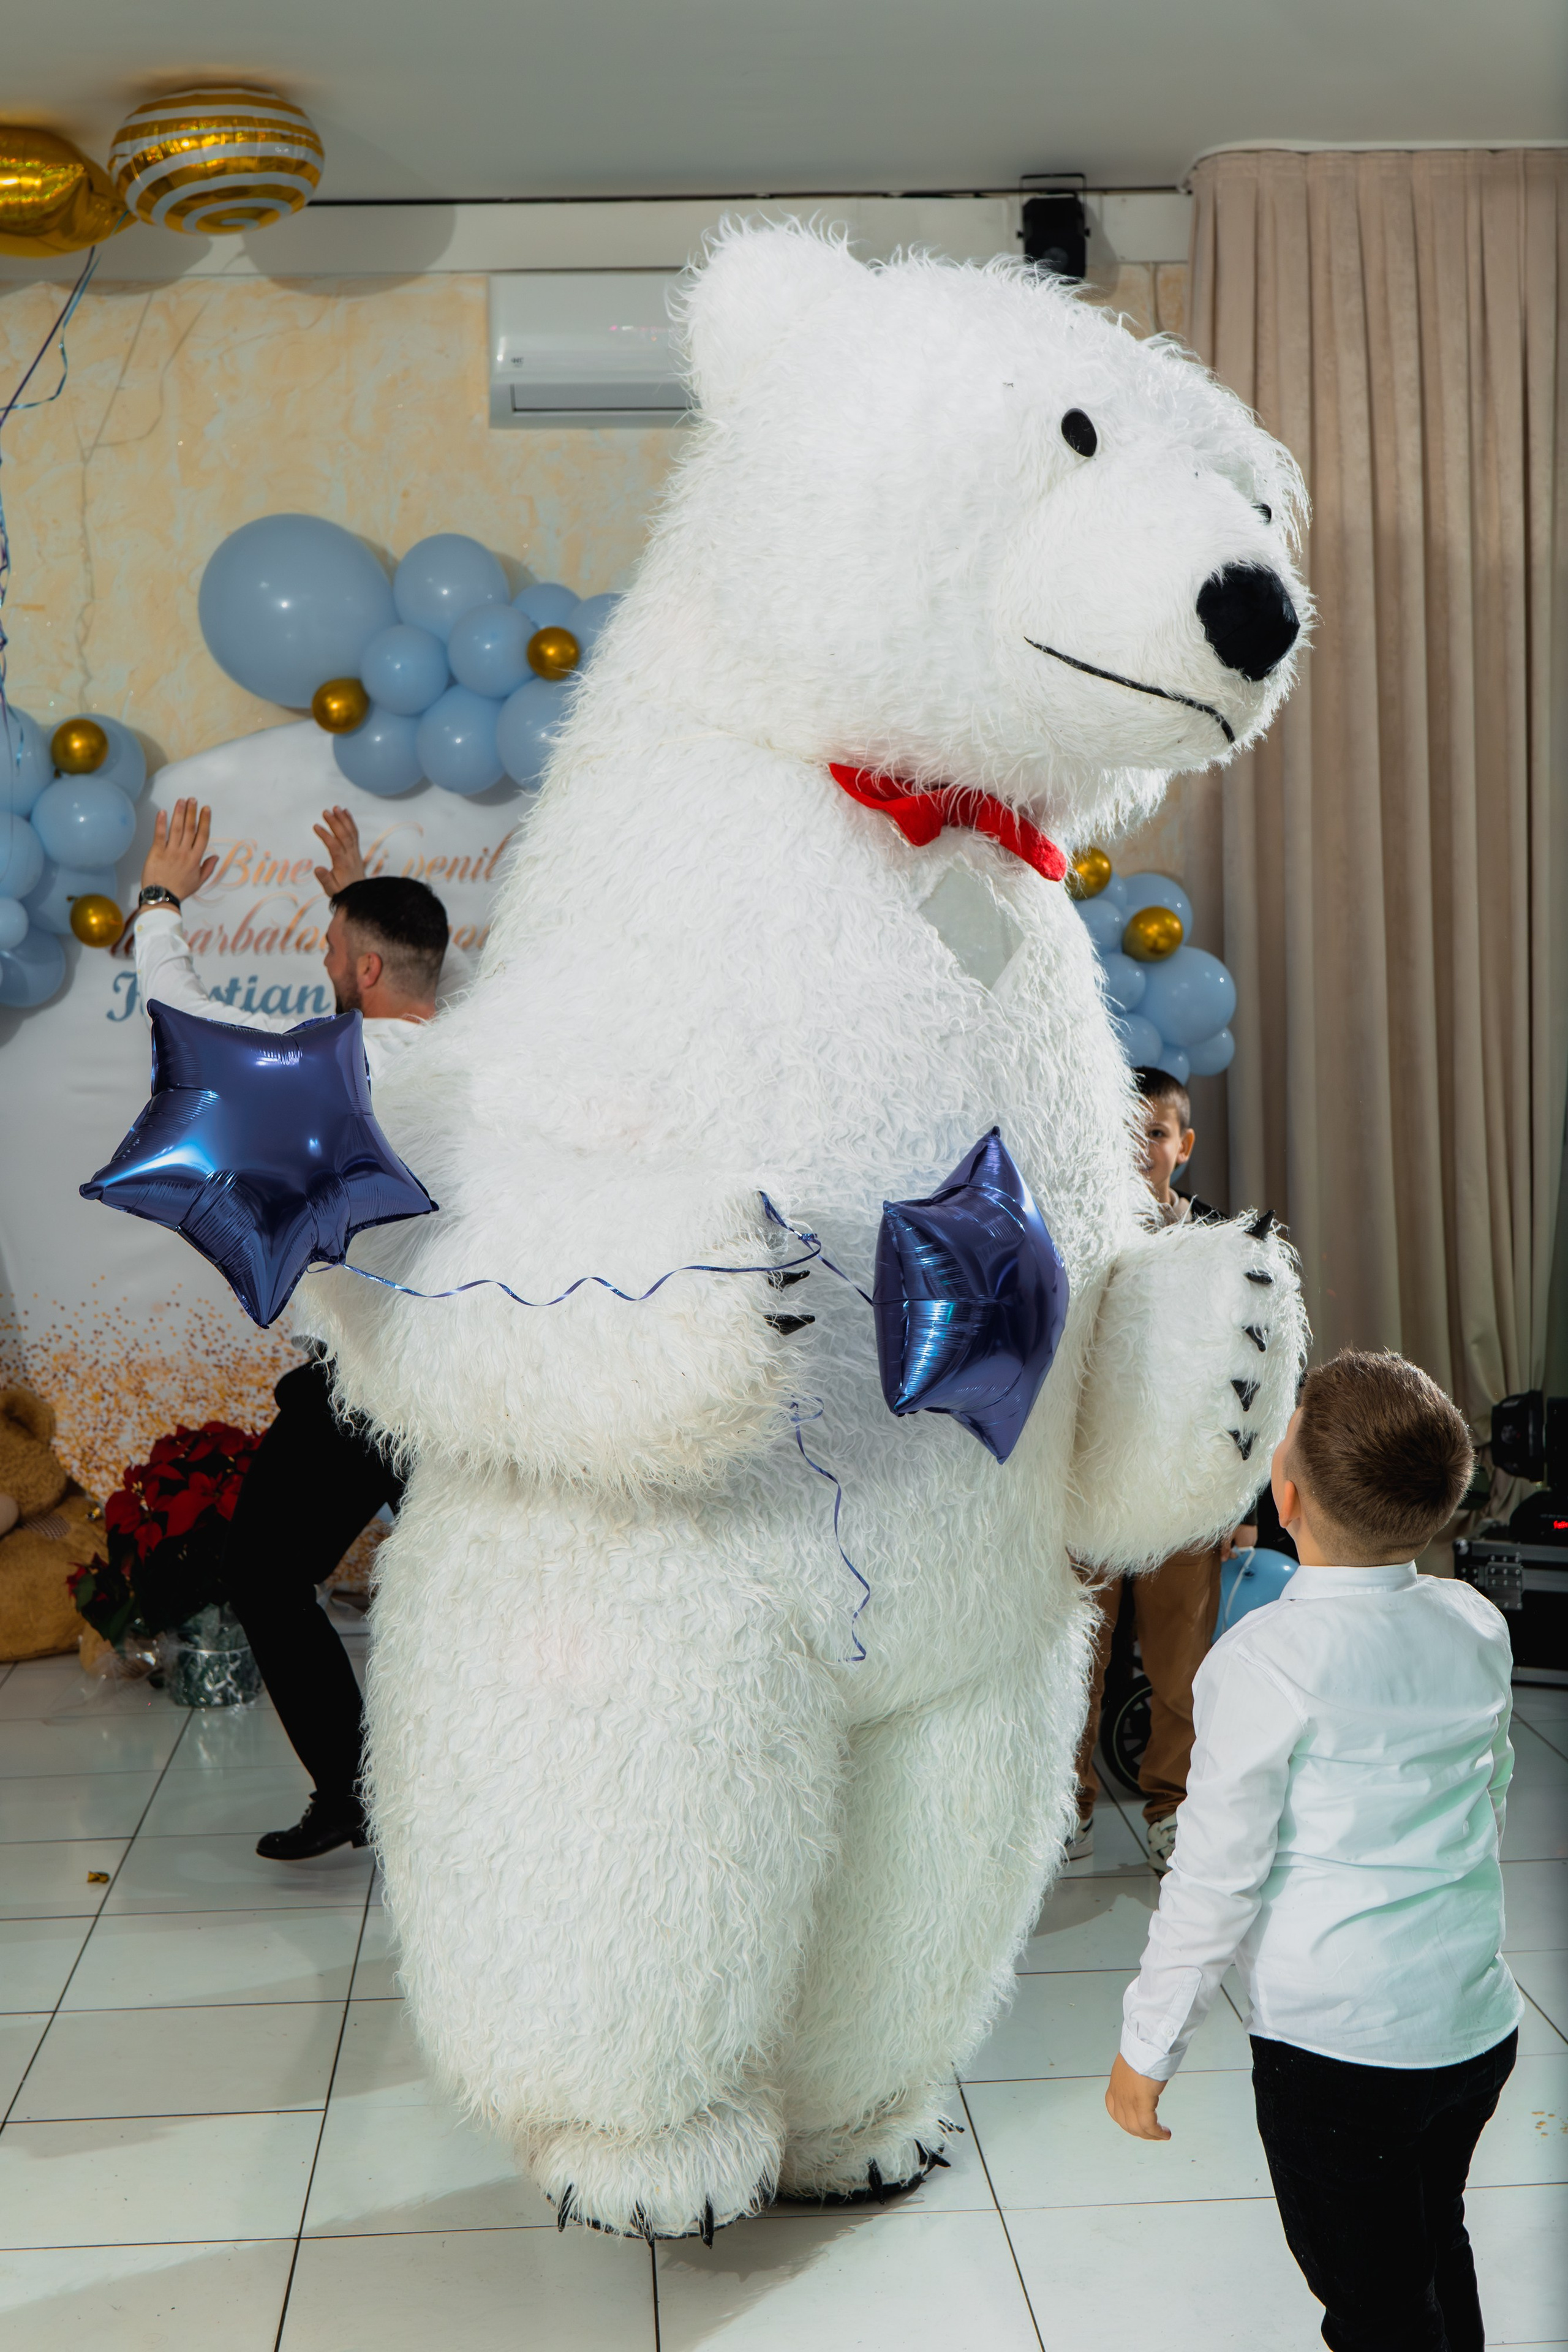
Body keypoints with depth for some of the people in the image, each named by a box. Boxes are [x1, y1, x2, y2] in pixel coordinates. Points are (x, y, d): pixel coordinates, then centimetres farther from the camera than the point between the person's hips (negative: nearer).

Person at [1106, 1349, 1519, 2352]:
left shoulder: (1266, 1660, -21)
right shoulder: (1478, 1625, -2)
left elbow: (1216, 1876, -17)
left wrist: (1148, 2046, -7)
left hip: (1337, 2047, -6)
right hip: (1481, 2025, 7)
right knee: (1436, 2251, 27)